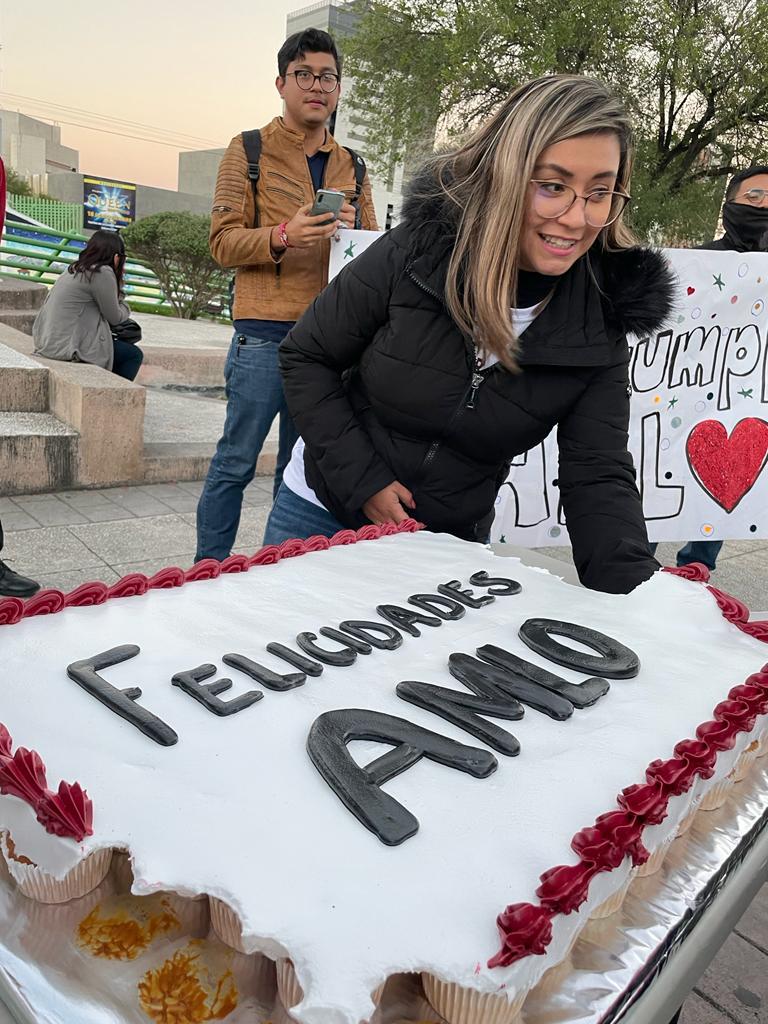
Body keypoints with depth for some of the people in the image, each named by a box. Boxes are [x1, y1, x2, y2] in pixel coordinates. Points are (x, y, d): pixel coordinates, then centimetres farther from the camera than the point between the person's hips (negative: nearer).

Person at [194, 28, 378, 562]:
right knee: (236, 463, -1)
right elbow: (223, 241, -3)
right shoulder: (249, 150, 5)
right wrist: (282, 236, -21)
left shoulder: (351, 166, 17)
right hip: (264, 334, -4)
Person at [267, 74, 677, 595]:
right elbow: (305, 357, -9)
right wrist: (362, 479, -16)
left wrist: (641, 589, -32)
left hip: (455, 539, 1)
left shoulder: (599, 323, -13)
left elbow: (598, 476, -16)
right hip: (326, 509, 0)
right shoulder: (415, 253, -19)